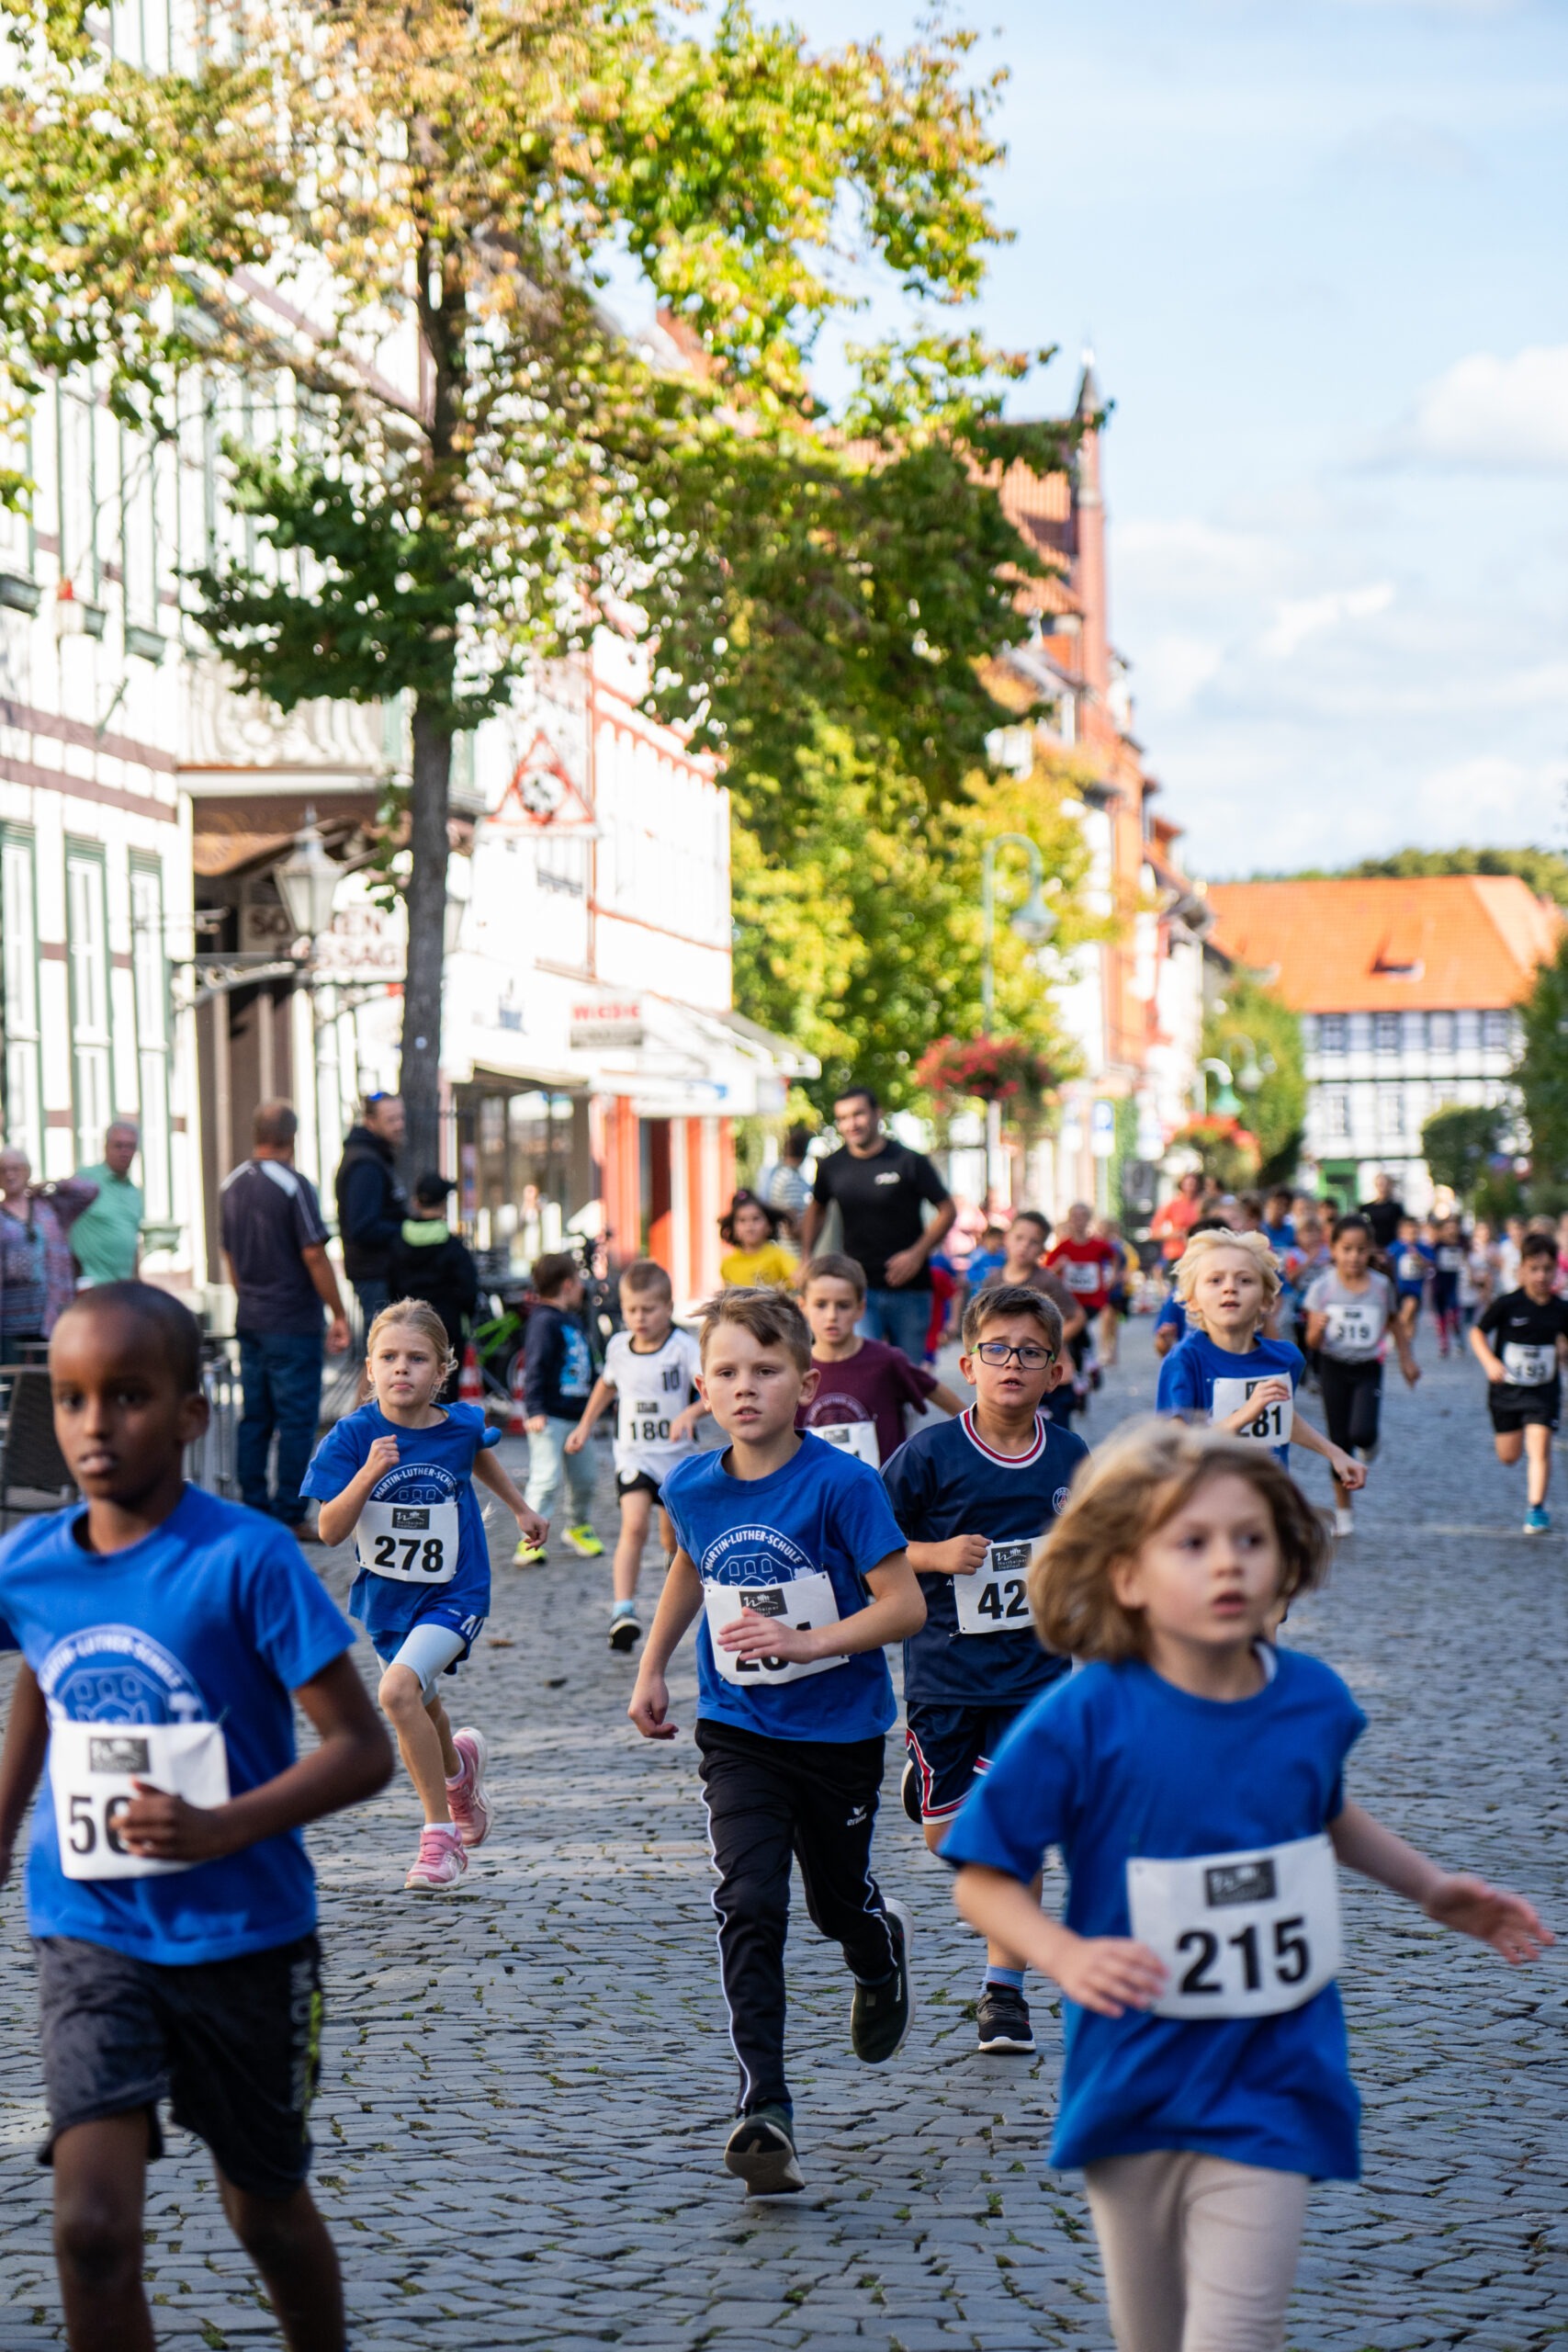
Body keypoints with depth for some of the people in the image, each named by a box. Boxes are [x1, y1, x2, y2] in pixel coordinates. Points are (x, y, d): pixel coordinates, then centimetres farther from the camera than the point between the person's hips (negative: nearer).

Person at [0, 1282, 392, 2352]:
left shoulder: (248, 1560, -17)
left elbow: (363, 1750, -17)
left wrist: (224, 1828, -29)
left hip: (242, 1935, -2)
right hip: (89, 1934, 2)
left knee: (265, 2206, 17)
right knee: (92, 2226, -13)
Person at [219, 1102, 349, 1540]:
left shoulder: (231, 1186, 9)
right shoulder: (293, 1185, -14)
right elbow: (314, 1255, -15)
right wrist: (338, 1314, -9)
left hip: (249, 1321, 7)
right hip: (293, 1323, -7)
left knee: (254, 1419, 10)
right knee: (296, 1421, -3)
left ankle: (254, 1511, 12)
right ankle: (289, 1516, -3)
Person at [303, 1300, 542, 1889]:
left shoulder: (460, 1426, -11)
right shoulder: (353, 1436, -15)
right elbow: (330, 1530, -19)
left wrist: (520, 1508, 27)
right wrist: (369, 1473, -33)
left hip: (454, 1592, -3)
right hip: (386, 1595, 3)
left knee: (397, 1691, -25)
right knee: (419, 1709, 20)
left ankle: (441, 1835, -13)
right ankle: (458, 1765, 58)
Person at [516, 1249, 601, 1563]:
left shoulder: (574, 1320, 16)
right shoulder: (544, 1321, -13)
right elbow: (535, 1367, -19)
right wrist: (534, 1410, -25)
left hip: (578, 1415, 9)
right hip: (549, 1418, -9)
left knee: (584, 1478, 15)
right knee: (546, 1478, -13)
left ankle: (580, 1528, 34)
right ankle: (530, 1539, -8)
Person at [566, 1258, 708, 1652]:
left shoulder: (683, 1348, -15)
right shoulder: (618, 1347, 1)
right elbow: (607, 1383, 23)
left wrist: (691, 1413, -43)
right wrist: (585, 1426, 24)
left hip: (677, 1456, -1)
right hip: (634, 1454, 1)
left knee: (674, 1536, 14)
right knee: (634, 1525, -21)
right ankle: (623, 1611, -28)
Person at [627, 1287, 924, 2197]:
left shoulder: (842, 1484, -18)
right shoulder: (693, 1488, -3)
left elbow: (905, 1605, -18)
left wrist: (803, 1642, -28)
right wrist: (652, 1669, 19)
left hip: (841, 1732, -2)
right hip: (739, 1734, 2)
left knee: (838, 1900, 16)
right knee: (751, 1907, -14)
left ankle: (884, 1953, 54)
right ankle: (765, 2112, -17)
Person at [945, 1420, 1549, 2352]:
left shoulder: (1313, 1699, -2)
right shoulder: (1084, 1722, -15)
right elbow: (984, 1879, -10)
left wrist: (1429, 1886, 18)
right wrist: (1068, 1957, -26)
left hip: (1270, 2093, 1)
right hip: (1132, 2089, -1)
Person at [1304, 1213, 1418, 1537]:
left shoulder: (1381, 1285, -5)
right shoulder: (1322, 1288, -10)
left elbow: (1394, 1323, 14)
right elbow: (1313, 1343, -9)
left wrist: (1407, 1359, 14)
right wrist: (1318, 1329, -30)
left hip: (1368, 1368, 0)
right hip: (1334, 1368, 0)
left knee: (1362, 1433, -19)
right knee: (1340, 1441, 3)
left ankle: (1367, 1446, 20)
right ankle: (1342, 1511, 17)